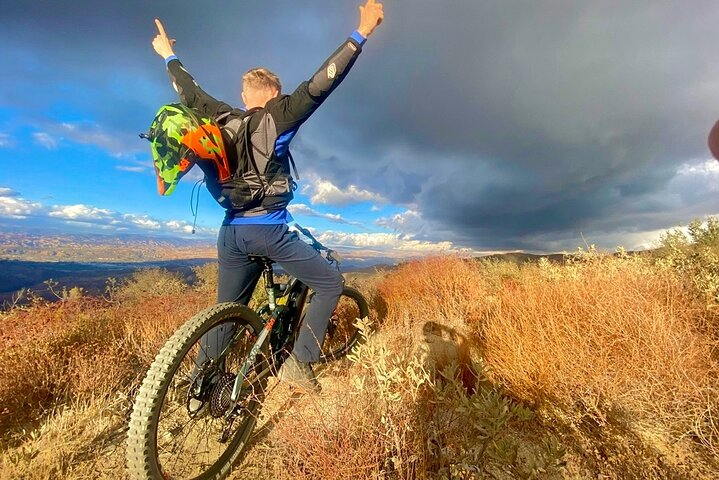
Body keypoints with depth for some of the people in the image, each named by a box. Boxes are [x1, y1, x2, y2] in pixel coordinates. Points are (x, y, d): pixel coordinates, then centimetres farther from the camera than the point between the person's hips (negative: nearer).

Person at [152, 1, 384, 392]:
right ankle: (298, 364, 6)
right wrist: (361, 34, 2)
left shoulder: (222, 119, 14)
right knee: (331, 284, 8)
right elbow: (320, 84, -4)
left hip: (231, 232, 7)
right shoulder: (276, 117, 0)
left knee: (227, 312, 19)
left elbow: (190, 92, 30)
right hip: (269, 230, -6)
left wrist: (169, 57, 49)